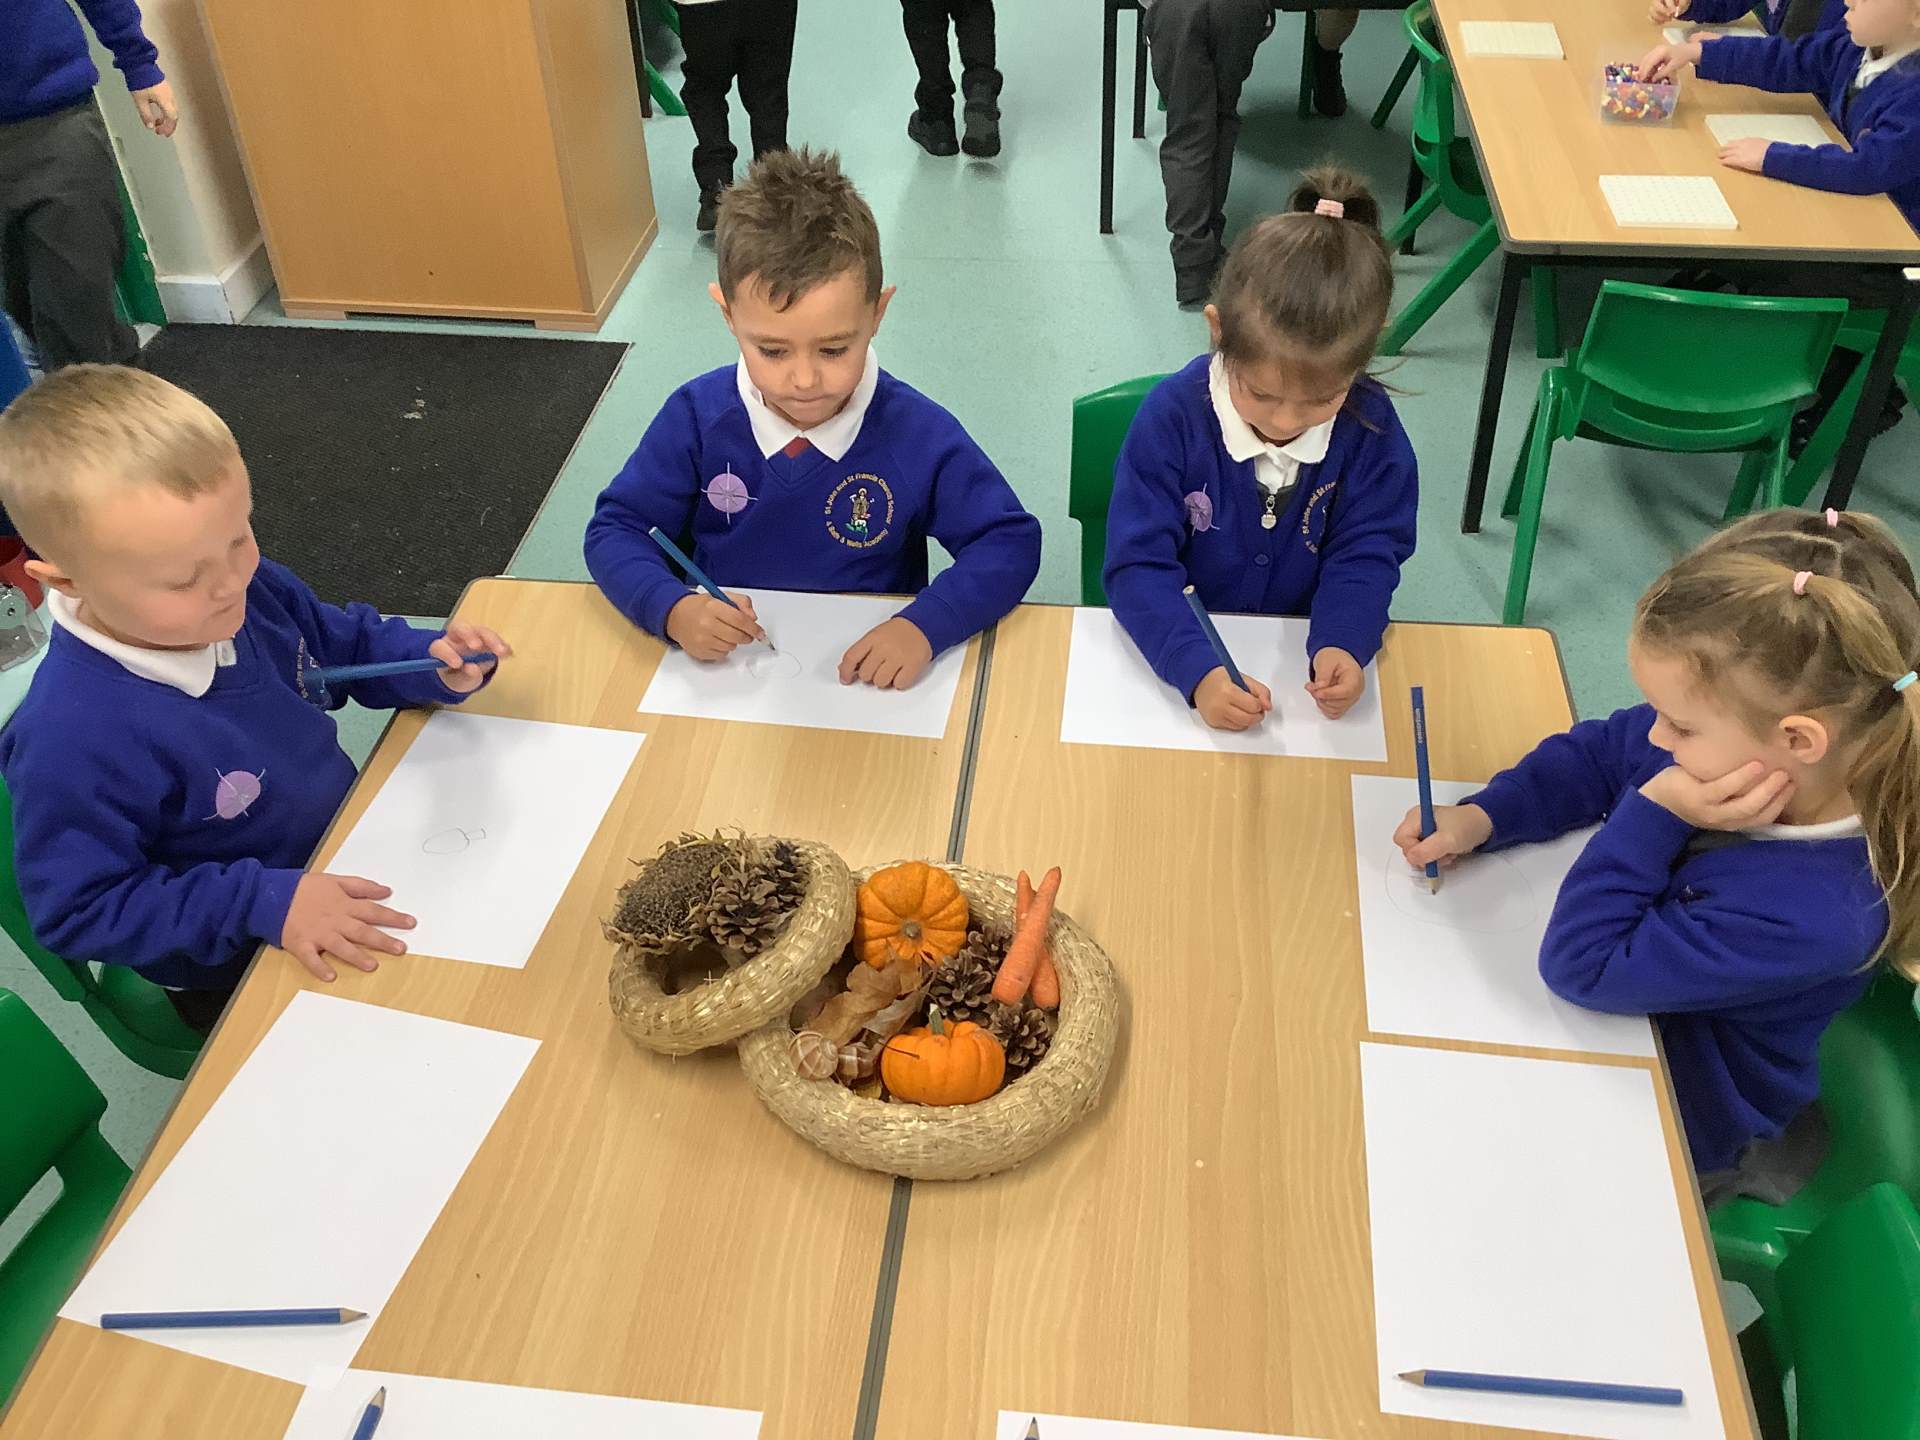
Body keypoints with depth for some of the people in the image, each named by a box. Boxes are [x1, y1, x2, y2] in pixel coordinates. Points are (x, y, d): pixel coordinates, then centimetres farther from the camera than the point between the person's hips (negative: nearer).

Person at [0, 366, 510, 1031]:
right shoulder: (74, 740, -33)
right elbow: (78, 911, -23)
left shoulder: (250, 590, -13)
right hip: (237, 978, -6)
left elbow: (350, 643, 7)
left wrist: (433, 663, -13)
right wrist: (260, 901, -31)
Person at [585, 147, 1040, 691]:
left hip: (870, 679, -2)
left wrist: (924, 626, -24)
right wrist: (673, 609, -21)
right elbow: (613, 529, 0)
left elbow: (1010, 542, -7)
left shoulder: (919, 434, -12)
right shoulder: (696, 417, -8)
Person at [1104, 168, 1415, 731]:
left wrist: (1341, 644, -26)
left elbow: (1365, 554, -5)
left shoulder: (1370, 426, -10)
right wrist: (1198, 671, -35)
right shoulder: (1172, 416, -17)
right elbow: (1139, 564, -19)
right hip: (1183, 648, -3)